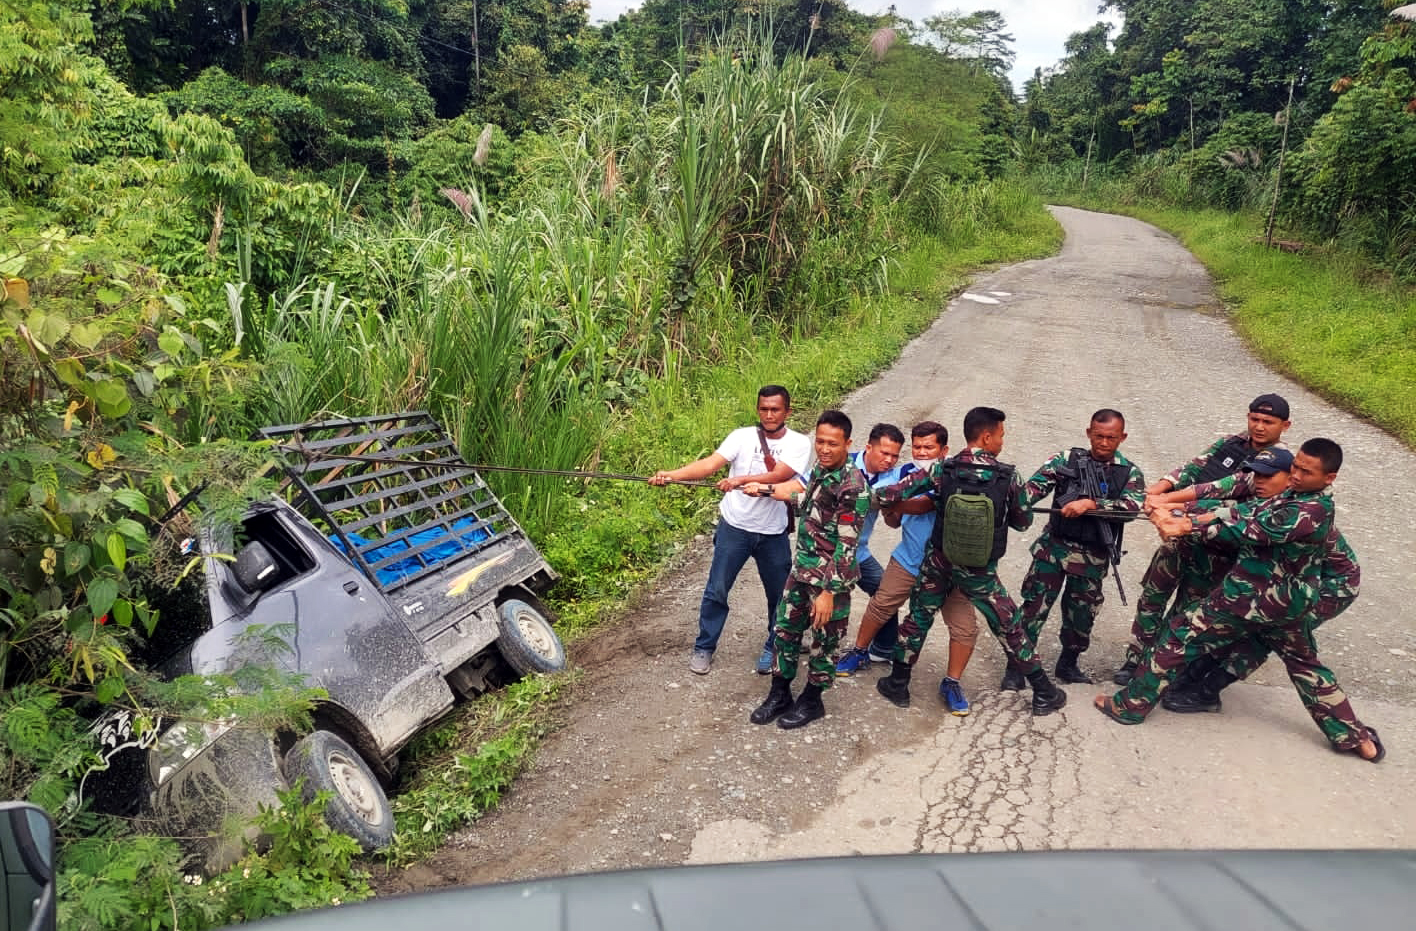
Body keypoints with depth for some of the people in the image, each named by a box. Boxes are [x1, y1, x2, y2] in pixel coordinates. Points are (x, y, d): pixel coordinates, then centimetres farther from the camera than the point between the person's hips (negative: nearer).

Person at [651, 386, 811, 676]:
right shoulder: (742, 437, -7)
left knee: (779, 594, 13)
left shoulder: (799, 444, -7)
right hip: (734, 528, 0)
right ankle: (704, 648, 21)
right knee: (716, 591, 5)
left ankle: (773, 648, 35)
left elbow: (778, 475, -23)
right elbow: (710, 463, -18)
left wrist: (741, 479, -39)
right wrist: (671, 475, -33)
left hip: (773, 534, 1)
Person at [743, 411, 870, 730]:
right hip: (801, 569, 8)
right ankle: (779, 696, 34)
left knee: (824, 642, 11)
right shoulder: (821, 468, 0)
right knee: (785, 629, 17)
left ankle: (811, 702, 31)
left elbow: (846, 546, -23)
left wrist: (829, 593, -22)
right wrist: (767, 489, 27)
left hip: (831, 578, -8)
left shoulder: (853, 487, -24)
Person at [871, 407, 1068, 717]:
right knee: (1010, 629, 15)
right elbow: (1023, 522, -1)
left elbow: (885, 496, -14)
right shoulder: (1009, 477, -16)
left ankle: (897, 686, 29)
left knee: (918, 619, 21)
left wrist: (878, 497, 8)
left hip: (938, 563, 1)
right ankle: (1044, 694, 28)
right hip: (981, 572, -1)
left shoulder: (942, 470, -14)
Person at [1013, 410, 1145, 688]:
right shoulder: (1067, 459, 0)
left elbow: (1133, 506, -16)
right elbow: (1035, 485, -12)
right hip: (1054, 546, -1)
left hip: (1093, 556, 1)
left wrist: (1091, 504, -29)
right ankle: (1016, 667, 7)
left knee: (1081, 613, 14)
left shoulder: (1130, 473, 2)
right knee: (1034, 605, -3)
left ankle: (1067, 664, 36)